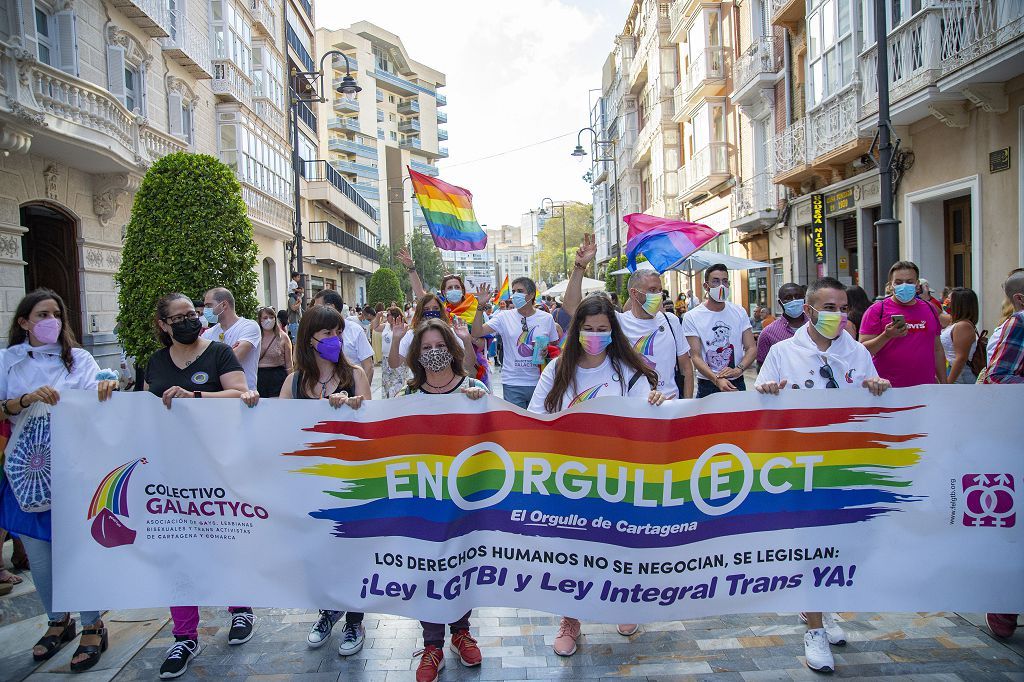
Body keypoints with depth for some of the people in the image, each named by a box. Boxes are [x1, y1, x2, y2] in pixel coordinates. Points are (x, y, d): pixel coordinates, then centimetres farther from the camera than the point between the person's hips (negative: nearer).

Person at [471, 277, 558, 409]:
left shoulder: (546, 318, 2)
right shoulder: (504, 317, -2)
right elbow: (477, 333, -10)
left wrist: (547, 351, -9)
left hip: (539, 383, 1)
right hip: (512, 384, -1)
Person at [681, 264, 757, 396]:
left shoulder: (739, 312, 3)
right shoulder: (692, 317, -8)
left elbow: (752, 348, 0)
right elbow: (696, 357, -13)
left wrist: (738, 370, -19)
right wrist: (717, 380, -28)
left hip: (737, 384, 3)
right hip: (708, 385, -3)